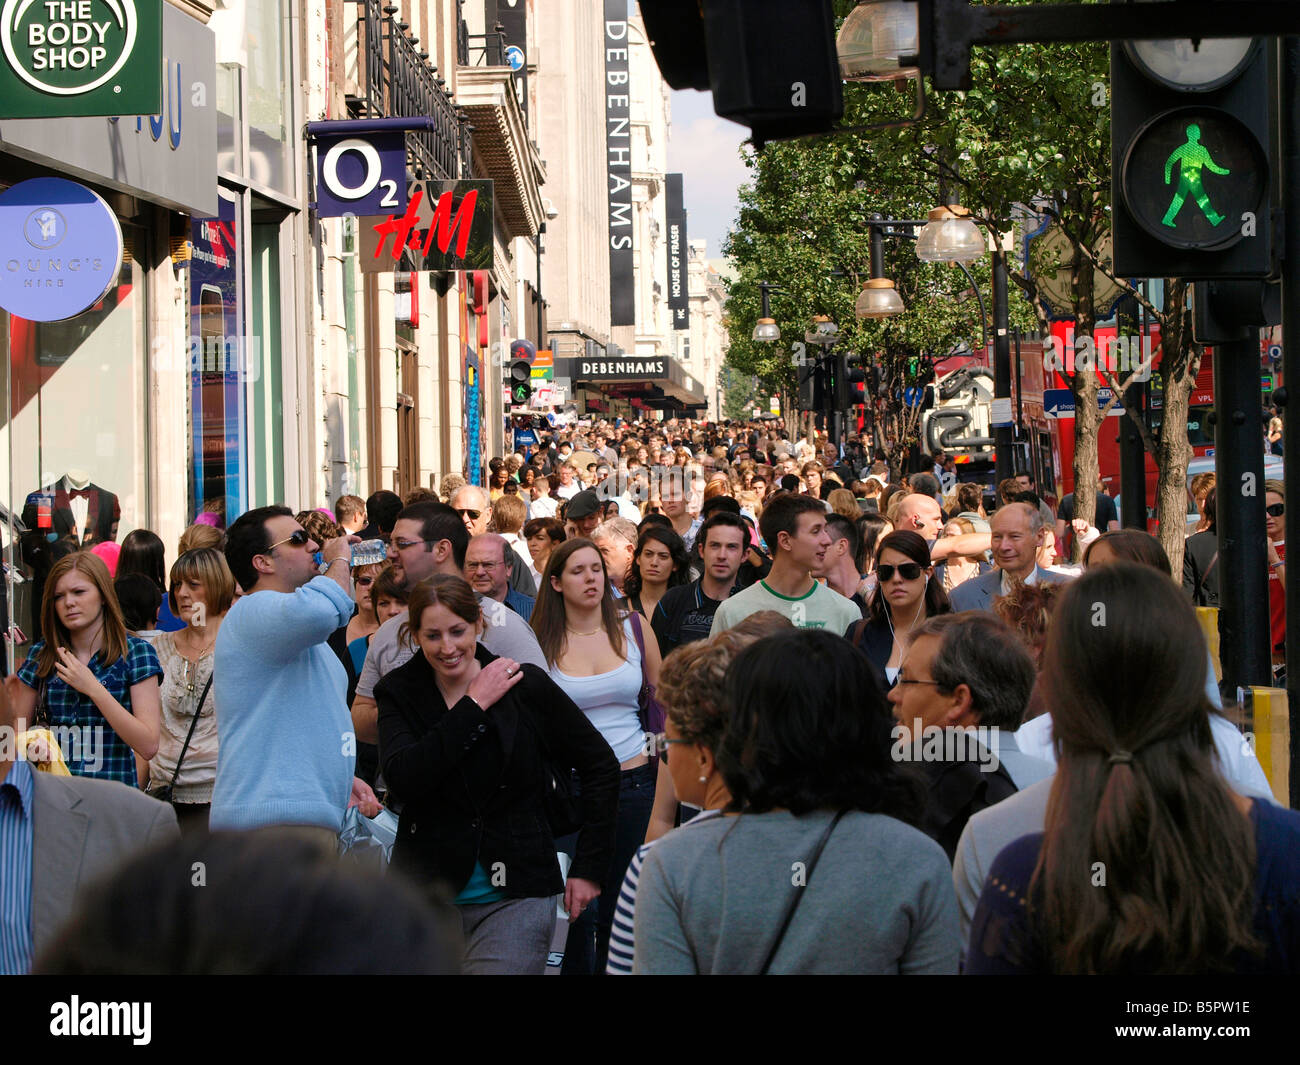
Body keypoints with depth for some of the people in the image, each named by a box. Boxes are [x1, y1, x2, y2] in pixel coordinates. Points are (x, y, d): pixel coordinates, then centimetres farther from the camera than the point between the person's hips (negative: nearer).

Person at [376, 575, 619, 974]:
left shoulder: (526, 685, -4)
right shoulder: (399, 693, 0)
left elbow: (600, 765, 5)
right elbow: (404, 777, -18)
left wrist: (589, 867, 2)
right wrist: (473, 706, -17)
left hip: (514, 896, -2)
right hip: (425, 893, 2)